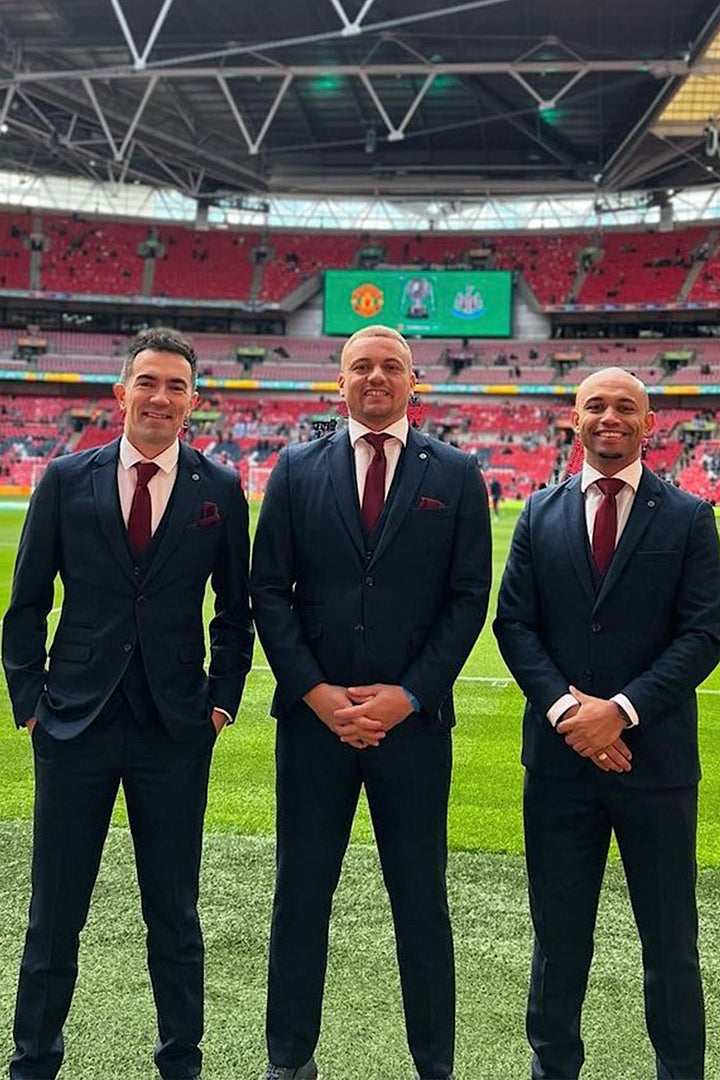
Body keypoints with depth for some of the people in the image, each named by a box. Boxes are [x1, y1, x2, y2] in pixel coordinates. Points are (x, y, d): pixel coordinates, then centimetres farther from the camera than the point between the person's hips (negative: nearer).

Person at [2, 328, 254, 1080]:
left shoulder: (220, 490, 1)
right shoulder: (67, 479, 1)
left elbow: (234, 608, 8)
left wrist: (223, 698, 2)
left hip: (176, 728, 0)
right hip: (75, 721, 1)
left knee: (174, 912, 12)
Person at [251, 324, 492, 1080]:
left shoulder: (456, 475, 3)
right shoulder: (297, 470, 5)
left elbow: (469, 597, -1)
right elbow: (269, 590, 2)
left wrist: (408, 695, -9)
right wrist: (314, 691, -8)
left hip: (414, 719, -1)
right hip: (313, 715, 1)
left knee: (421, 901, 9)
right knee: (300, 894, 11)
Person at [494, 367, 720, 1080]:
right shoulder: (541, 514, 6)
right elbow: (514, 623, 1)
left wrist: (622, 709, -17)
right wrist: (564, 707, -13)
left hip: (657, 755, -1)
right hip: (560, 754, 2)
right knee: (558, 930, 14)